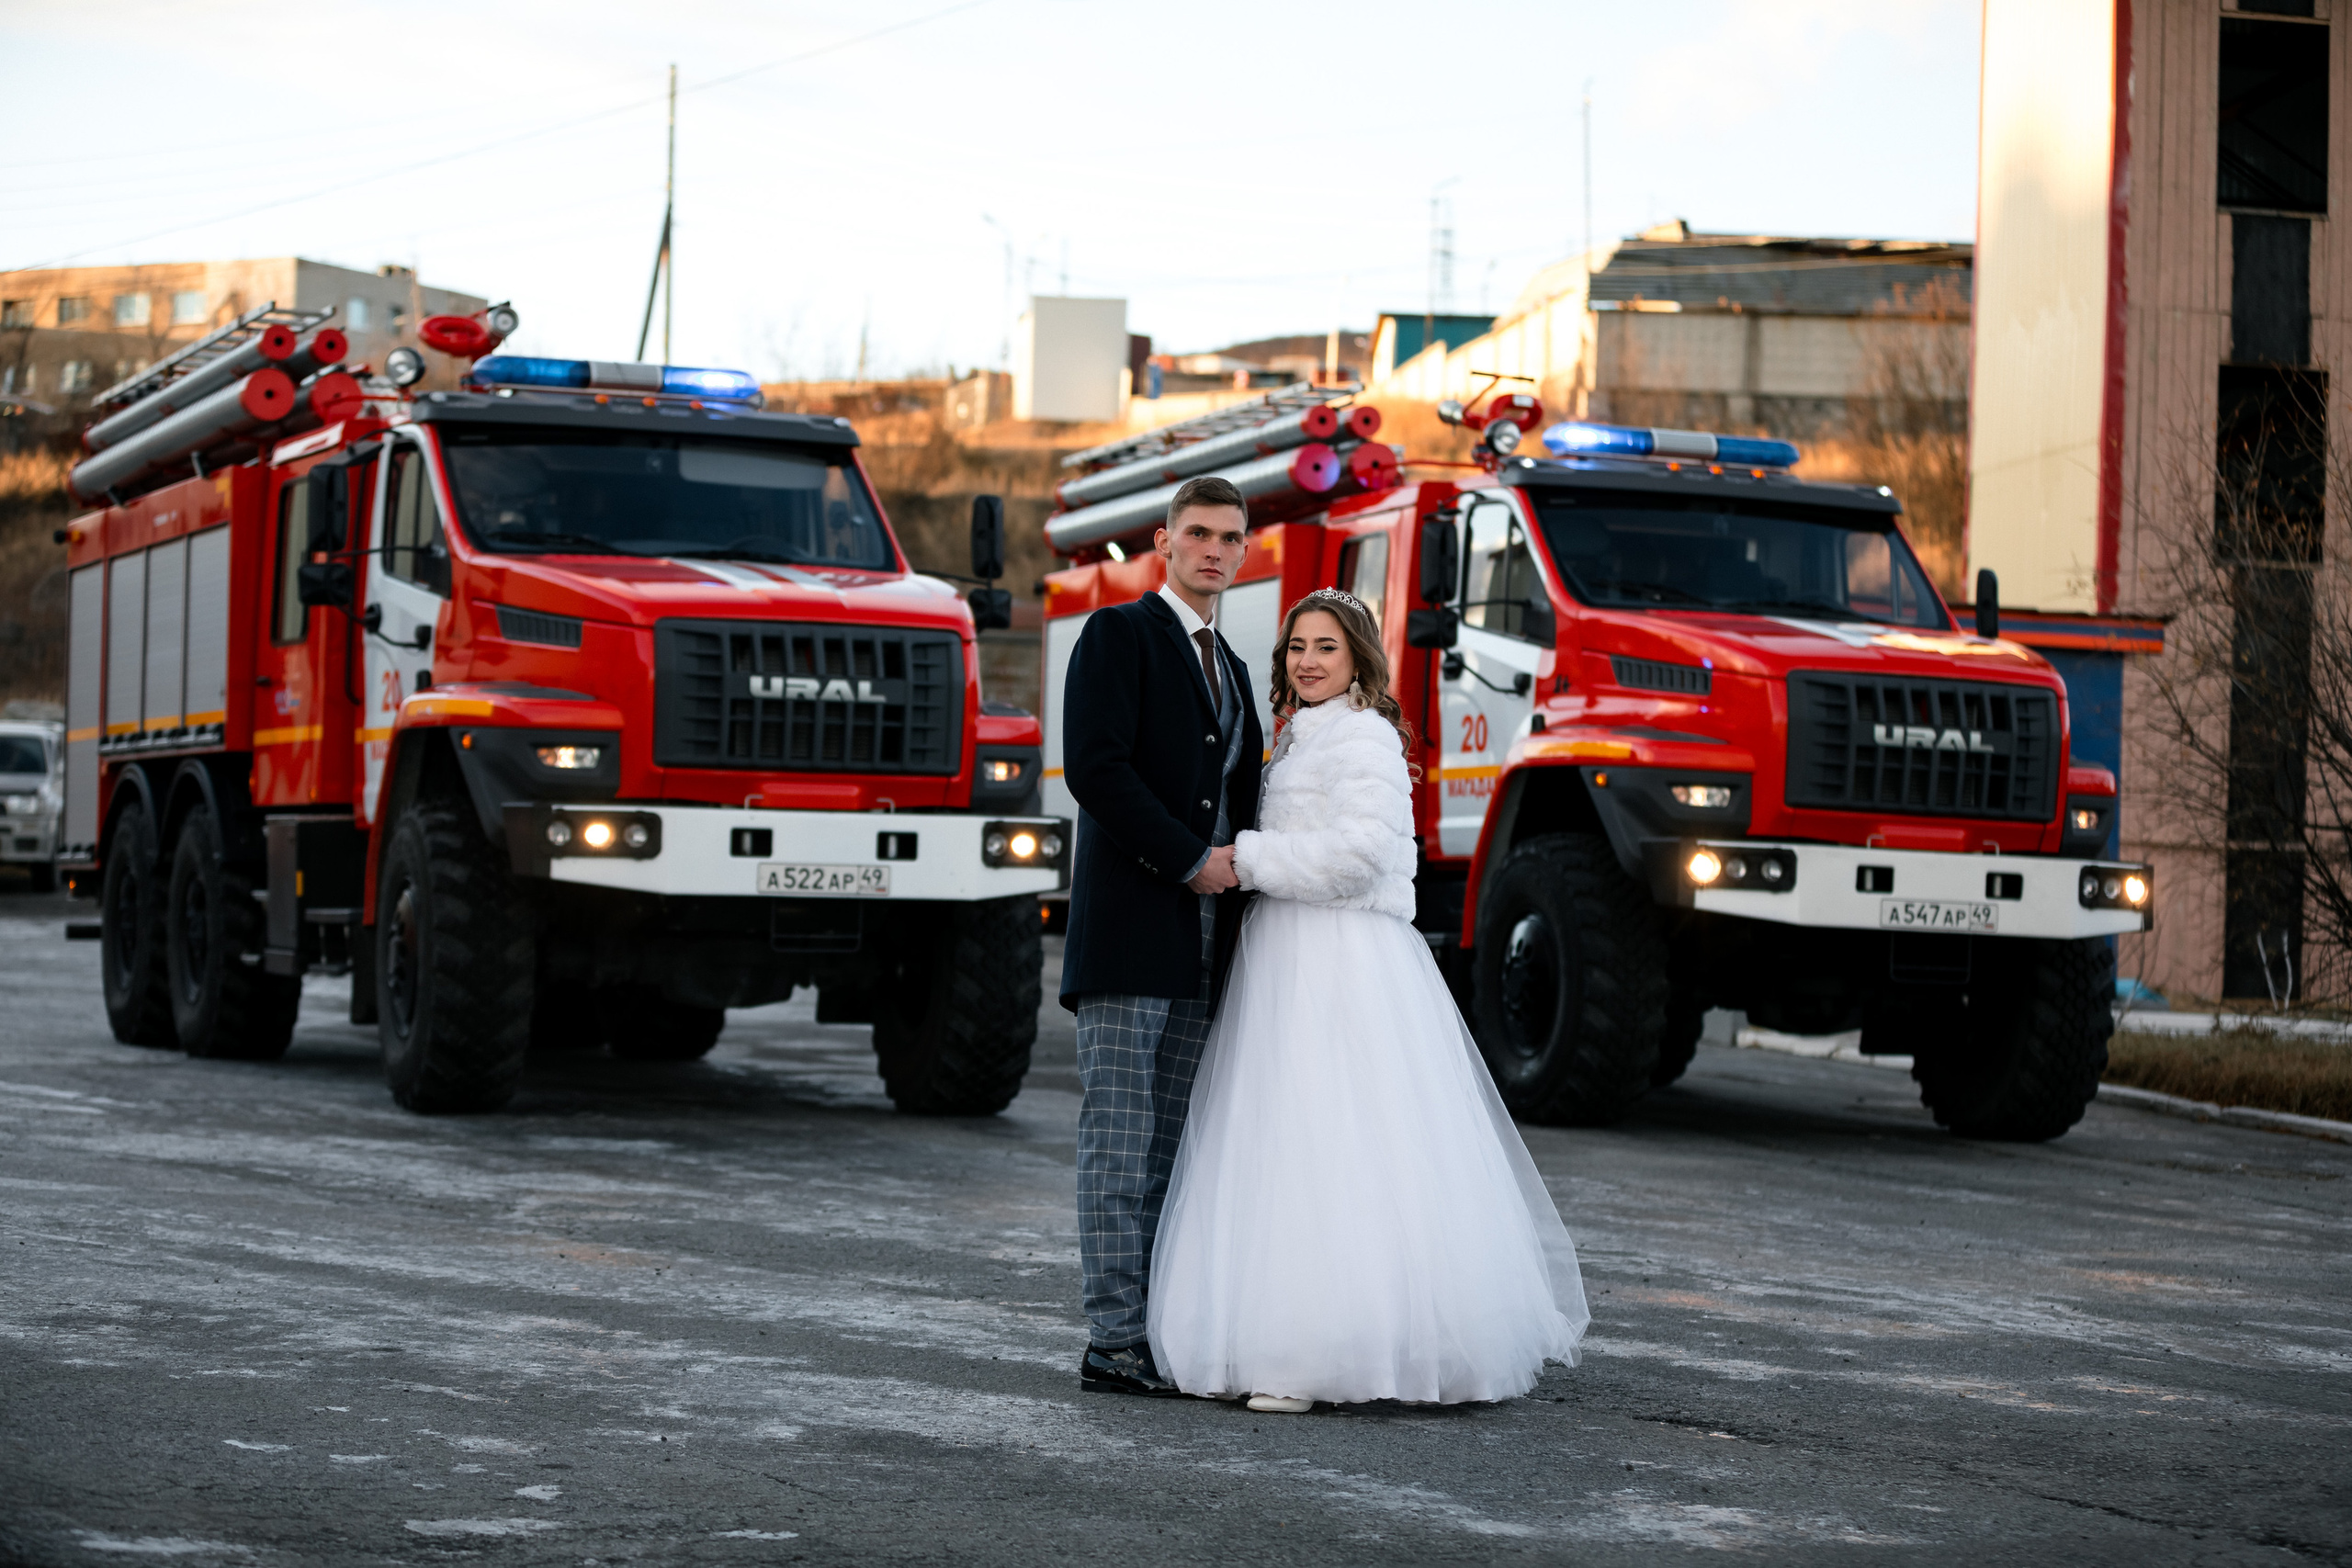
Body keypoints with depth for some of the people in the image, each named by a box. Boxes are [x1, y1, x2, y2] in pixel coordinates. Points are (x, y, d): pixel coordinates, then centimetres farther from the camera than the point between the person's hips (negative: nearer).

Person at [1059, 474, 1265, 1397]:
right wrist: (1188, 859, -13)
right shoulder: (1118, 635, -1)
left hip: (1202, 947, 7)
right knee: (1118, 1141, -7)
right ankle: (1112, 1341, -7)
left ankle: (1159, 1332, 7)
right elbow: (1094, 765, -14)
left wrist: (1240, 867, 6)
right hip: (1130, 933, -7)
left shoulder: (1230, 668, 23)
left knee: (1168, 1148, 6)